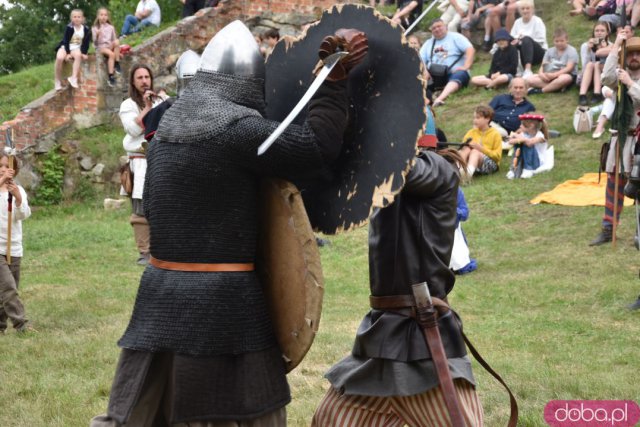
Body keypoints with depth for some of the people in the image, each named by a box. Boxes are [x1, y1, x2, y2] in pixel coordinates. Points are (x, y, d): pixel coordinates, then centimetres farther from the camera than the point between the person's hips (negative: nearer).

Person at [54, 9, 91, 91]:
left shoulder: (86, 29, -4)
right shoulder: (69, 28, -11)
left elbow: (86, 43, 1)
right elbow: (66, 41, -12)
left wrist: (84, 53, -12)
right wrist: (68, 53, -21)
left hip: (76, 48, 1)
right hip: (65, 47, -1)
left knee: (78, 55, -36)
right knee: (59, 58, -31)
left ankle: (74, 78, -33)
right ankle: (58, 81, -18)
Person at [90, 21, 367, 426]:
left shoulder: (167, 132, 10)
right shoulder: (237, 130, -13)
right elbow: (319, 145, -14)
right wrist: (335, 77, -6)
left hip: (162, 296, 7)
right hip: (223, 300, -7)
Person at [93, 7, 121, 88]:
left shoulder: (111, 27, 12)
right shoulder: (94, 28, 3)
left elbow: (113, 39, 14)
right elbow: (95, 43, -2)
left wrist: (117, 49, -4)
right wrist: (97, 36, -21)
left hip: (110, 46, 4)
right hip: (100, 47, -3)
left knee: (117, 41, -31)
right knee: (111, 54, -35)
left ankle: (117, 64, -26)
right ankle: (111, 77, -40)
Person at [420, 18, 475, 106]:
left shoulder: (455, 37, 12)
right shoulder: (428, 43, 23)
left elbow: (470, 50, -3)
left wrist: (466, 67, -18)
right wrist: (424, 71, -12)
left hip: (455, 72, -5)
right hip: (434, 76, 5)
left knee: (457, 77, -39)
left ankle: (440, 99, -67)